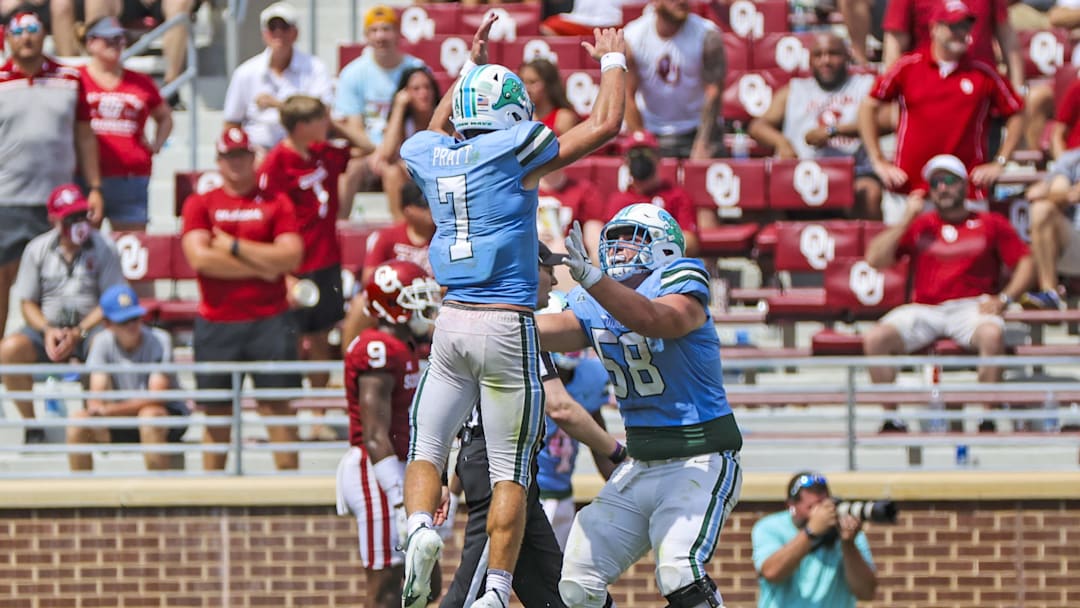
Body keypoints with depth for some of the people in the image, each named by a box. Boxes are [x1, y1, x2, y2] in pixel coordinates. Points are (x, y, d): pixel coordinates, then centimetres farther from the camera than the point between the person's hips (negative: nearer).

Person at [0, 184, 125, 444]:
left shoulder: (103, 248, 0)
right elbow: (26, 302, 7)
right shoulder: (37, 249, 7)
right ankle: (32, 426, -15)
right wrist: (47, 331, -13)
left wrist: (78, 333, -18)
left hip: (91, 327, -2)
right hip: (48, 327, 2)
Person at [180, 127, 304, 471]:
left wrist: (234, 247, -8)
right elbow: (200, 258, -8)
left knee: (277, 405, -3)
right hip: (216, 324, 0)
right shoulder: (200, 204, 7)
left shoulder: (276, 203, 8)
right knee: (216, 413, 4)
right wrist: (260, 267, -7)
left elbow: (291, 257, -5)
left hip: (269, 322, 0)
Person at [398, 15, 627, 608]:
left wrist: (471, 64, 44)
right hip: (508, 324, -4)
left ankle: (420, 528, -17)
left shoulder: (431, 156, 9)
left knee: (427, 447, 12)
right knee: (510, 470, 0)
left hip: (451, 321, 4)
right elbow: (605, 123, 1)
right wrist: (613, 60, 18)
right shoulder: (514, 150, -6)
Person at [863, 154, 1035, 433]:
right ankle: (891, 419, -16)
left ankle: (988, 419, -27)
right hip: (924, 310, 2)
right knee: (875, 338, -24)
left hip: (971, 307, -2)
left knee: (992, 334, -37)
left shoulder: (991, 225, 12)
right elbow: (875, 260, 7)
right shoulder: (918, 226, 16)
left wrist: (1003, 298, -8)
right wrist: (907, 219, 2)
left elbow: (1025, 263, 9)